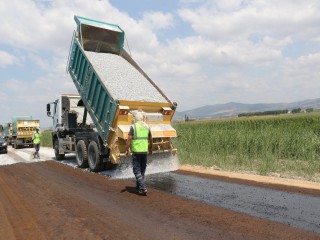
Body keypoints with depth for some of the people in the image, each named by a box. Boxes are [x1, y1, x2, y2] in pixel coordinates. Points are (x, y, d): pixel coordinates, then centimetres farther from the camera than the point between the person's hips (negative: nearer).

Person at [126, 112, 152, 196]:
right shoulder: (147, 127, 7)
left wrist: (127, 150, -5)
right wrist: (150, 148, 28)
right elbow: (150, 139, 15)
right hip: (145, 151, 5)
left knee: (137, 170, 1)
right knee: (142, 170, 17)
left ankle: (142, 188, -7)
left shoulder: (133, 127, -7)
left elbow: (129, 139, -13)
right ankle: (139, 186, 30)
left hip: (136, 151, -5)